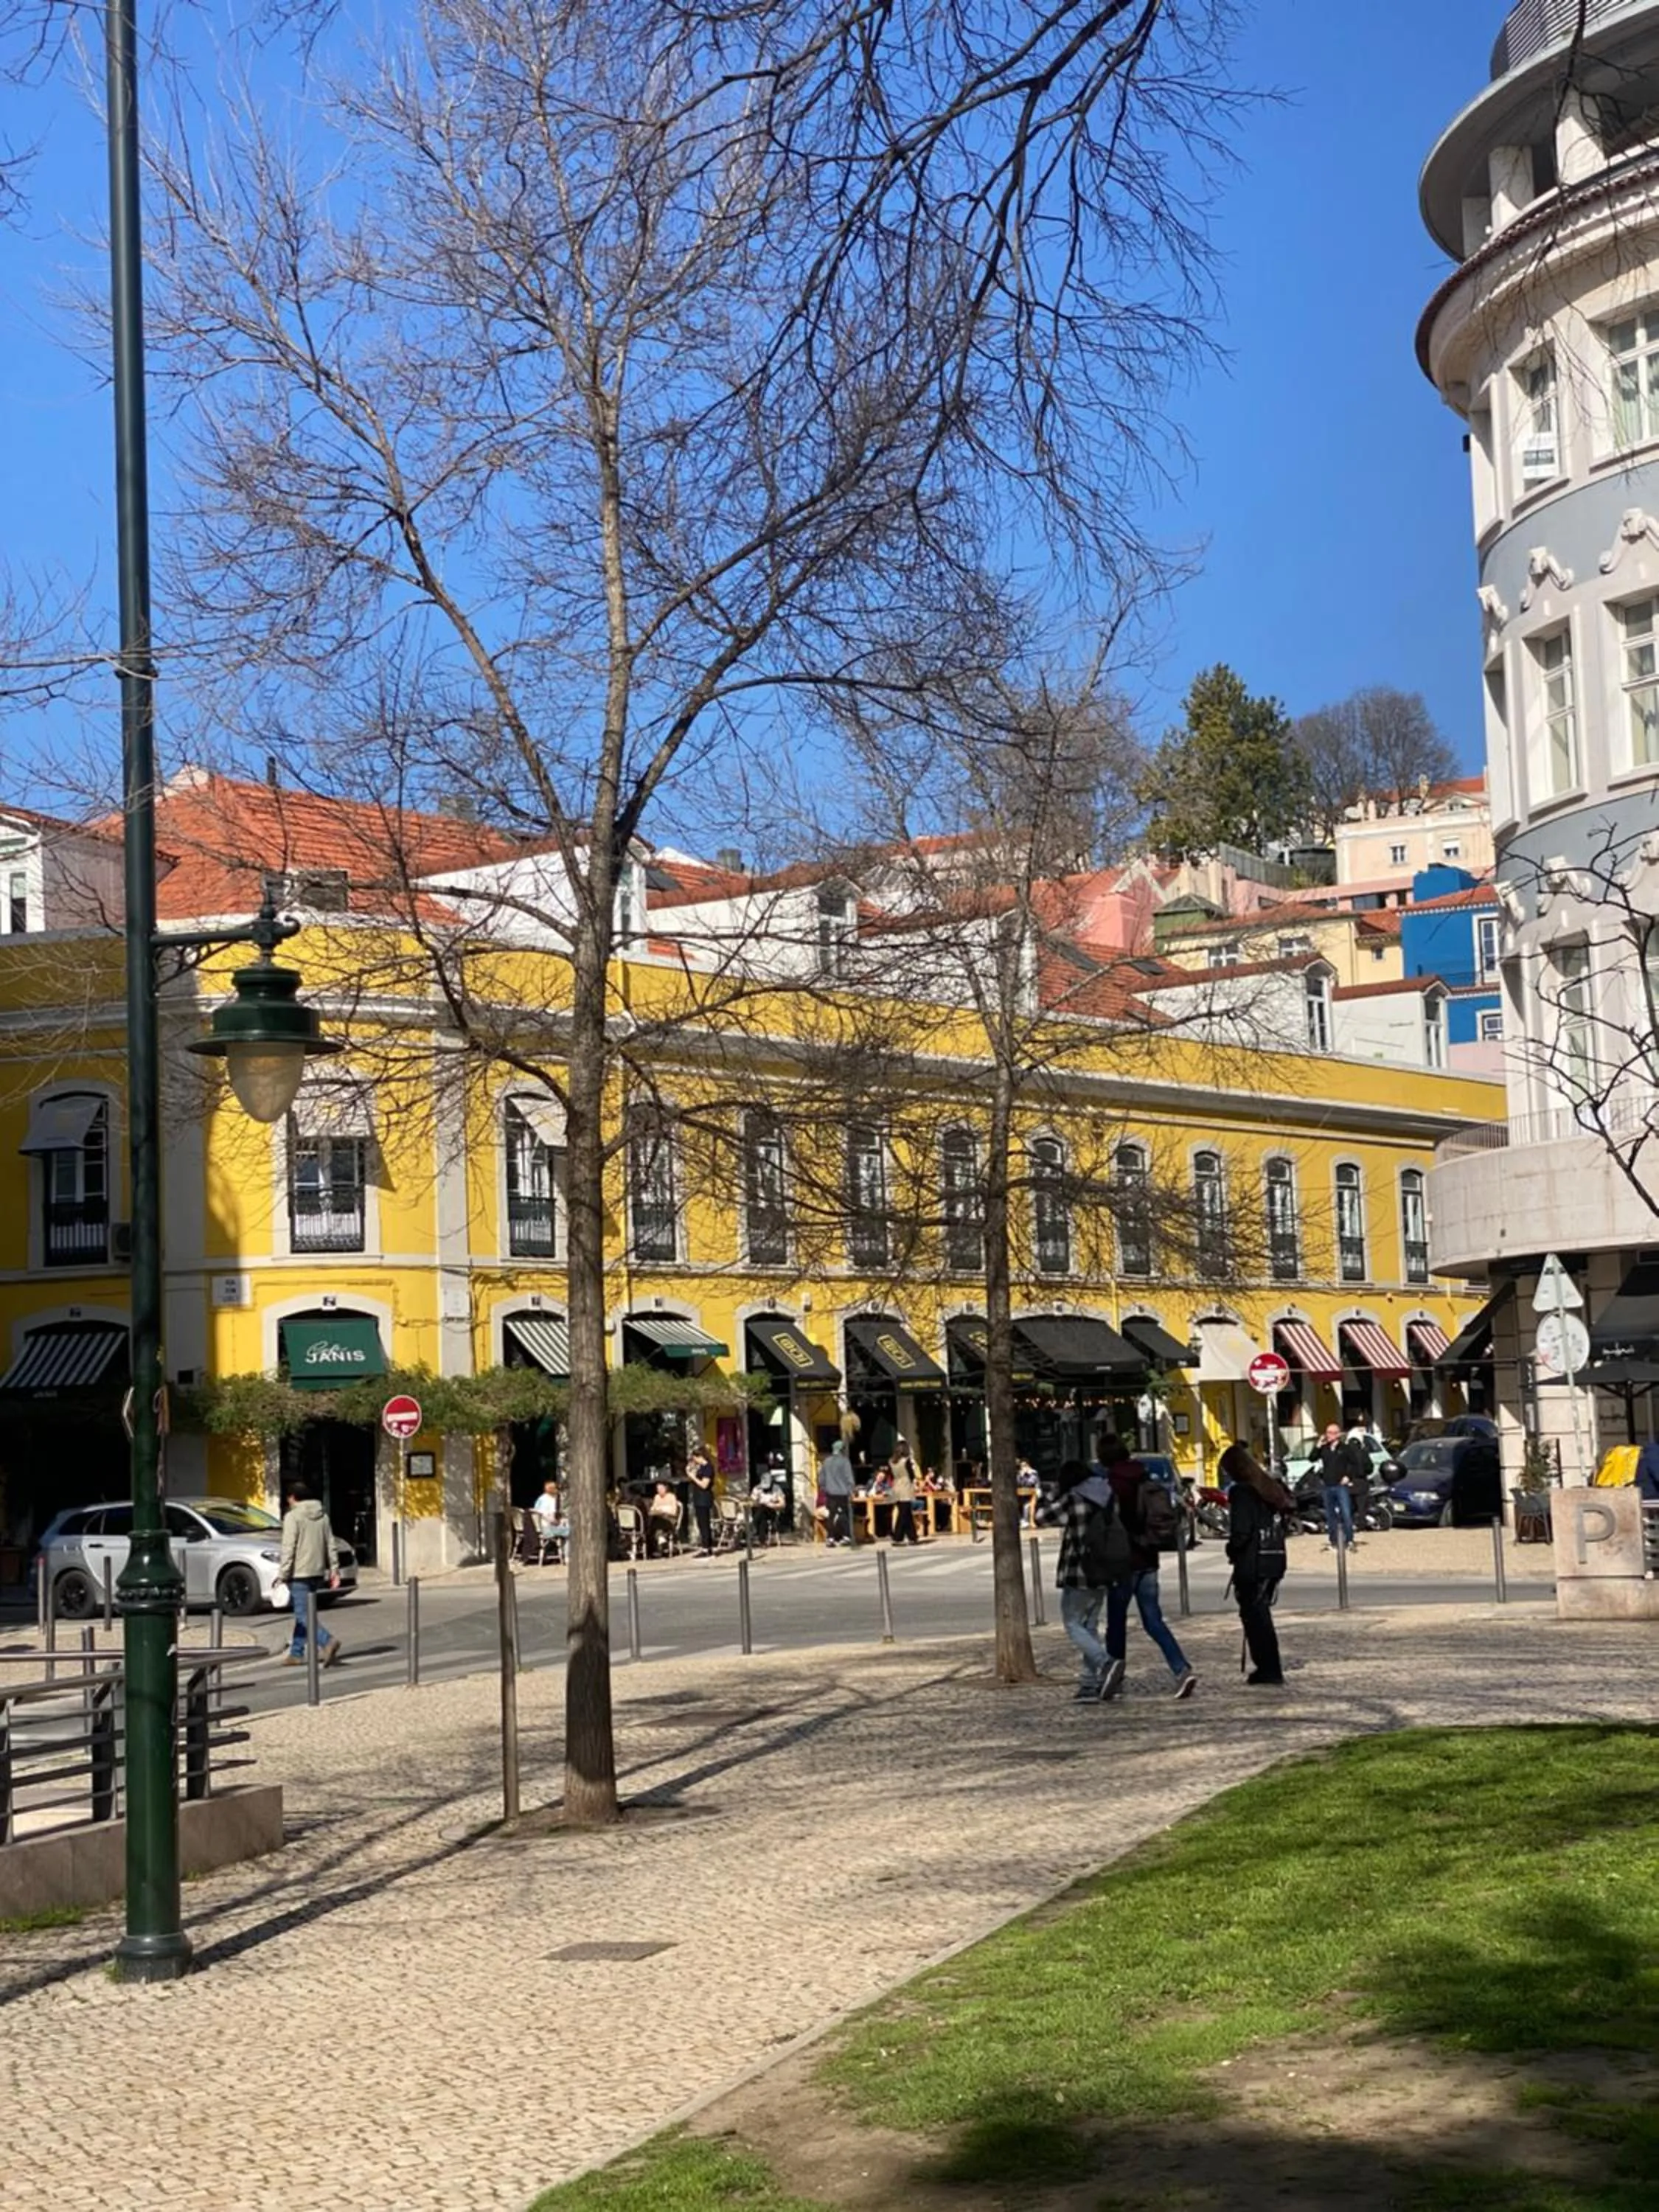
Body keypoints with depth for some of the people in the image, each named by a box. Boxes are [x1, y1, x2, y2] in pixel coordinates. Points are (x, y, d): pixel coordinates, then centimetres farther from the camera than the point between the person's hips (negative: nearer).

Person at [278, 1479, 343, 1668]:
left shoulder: (293, 1517, -9)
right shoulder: (322, 1516, 12)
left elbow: (288, 1549, -15)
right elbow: (331, 1546, 11)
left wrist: (282, 1575, -14)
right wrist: (334, 1570, 13)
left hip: (299, 1573, -8)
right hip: (317, 1572, 8)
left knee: (304, 1615, -11)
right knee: (302, 1612, 17)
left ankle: (328, 1642, -30)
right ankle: (296, 1653, 21)